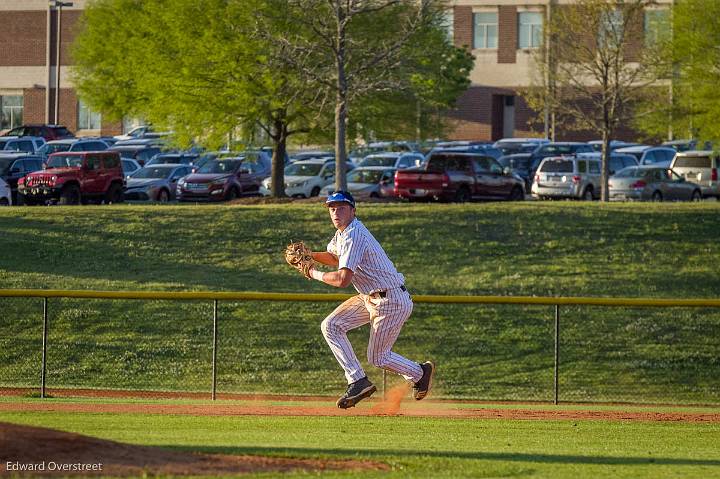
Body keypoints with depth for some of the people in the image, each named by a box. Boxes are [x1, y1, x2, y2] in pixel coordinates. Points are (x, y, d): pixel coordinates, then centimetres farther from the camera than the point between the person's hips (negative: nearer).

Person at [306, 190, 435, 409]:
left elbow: (343, 279, -32)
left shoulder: (354, 236, -25)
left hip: (392, 302, -10)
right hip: (370, 298, 10)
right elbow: (335, 258, 27)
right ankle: (358, 381, 1)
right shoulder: (342, 232, 7)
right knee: (331, 326, 1)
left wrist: (316, 274, -16)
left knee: (378, 357, 0)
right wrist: (310, 255, 9)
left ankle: (420, 372, 26)